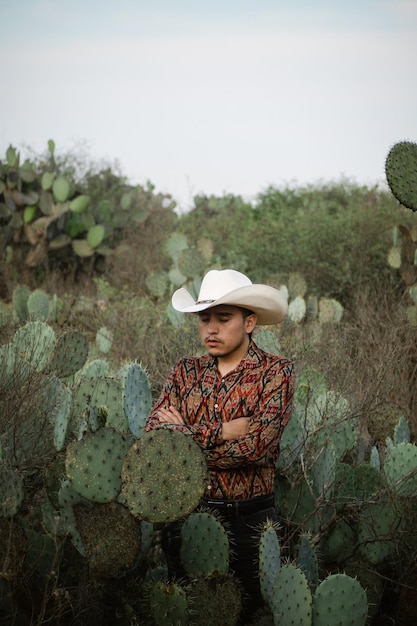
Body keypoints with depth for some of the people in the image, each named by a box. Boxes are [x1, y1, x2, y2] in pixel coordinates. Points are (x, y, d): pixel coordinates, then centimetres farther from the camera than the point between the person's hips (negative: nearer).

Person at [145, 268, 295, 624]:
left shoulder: (275, 372, -6)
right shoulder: (186, 372, 6)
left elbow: (256, 446, -19)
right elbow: (153, 434, -7)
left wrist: (183, 434, -11)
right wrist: (223, 432, -17)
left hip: (248, 520, -3)